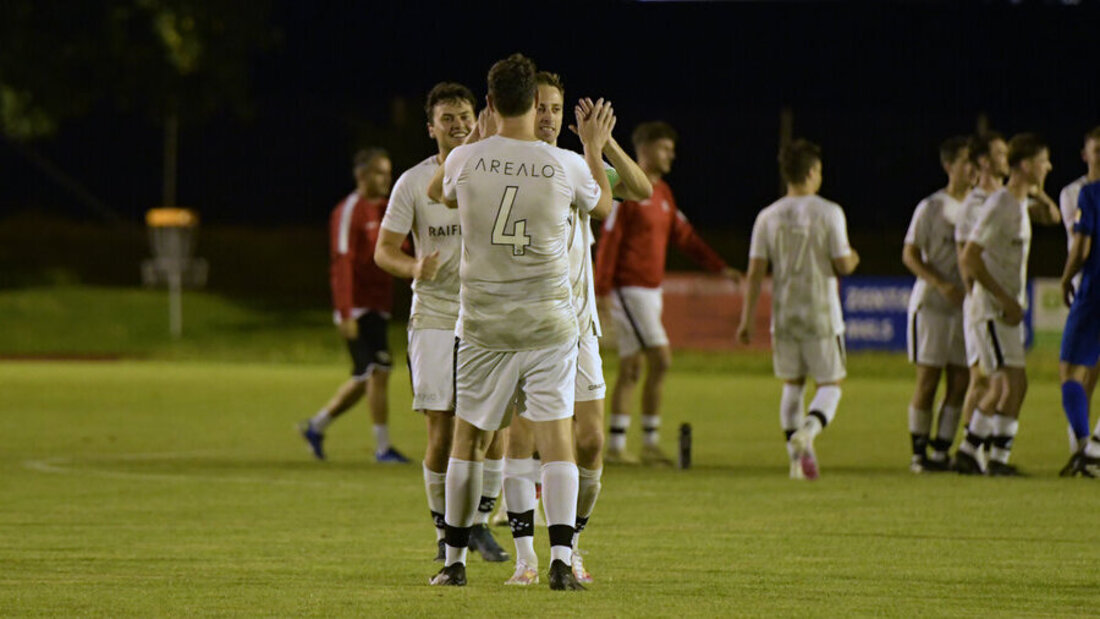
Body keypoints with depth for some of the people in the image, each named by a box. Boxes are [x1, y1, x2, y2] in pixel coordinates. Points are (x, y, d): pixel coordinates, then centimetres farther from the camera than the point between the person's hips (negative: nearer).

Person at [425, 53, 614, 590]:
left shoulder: (467, 160, -6)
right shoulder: (566, 166, -8)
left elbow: (437, 192, 19)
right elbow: (602, 206, 15)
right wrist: (594, 148, 28)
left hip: (482, 323, 1)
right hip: (548, 322, -1)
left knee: (468, 437, 11)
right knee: (556, 436, -2)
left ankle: (454, 560, 16)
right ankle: (561, 558, -14)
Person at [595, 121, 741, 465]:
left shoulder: (663, 193, 14)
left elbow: (684, 236, 19)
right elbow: (608, 243, -15)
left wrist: (720, 267, 12)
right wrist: (601, 291, -18)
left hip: (651, 290, 9)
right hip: (629, 290, -9)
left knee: (631, 370, 9)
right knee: (660, 360, -14)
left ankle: (615, 446, 12)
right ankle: (650, 443, -10)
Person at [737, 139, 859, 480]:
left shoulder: (768, 217, 1)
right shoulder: (828, 213, -9)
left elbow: (755, 272, -1)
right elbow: (843, 265, -8)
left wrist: (747, 319, 3)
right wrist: (852, 260, 17)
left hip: (783, 314, 3)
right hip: (822, 314, -3)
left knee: (792, 384, 16)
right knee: (830, 384, 6)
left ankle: (796, 455, 9)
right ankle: (808, 429, -23)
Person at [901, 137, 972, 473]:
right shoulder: (931, 208, -5)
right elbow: (910, 255, -6)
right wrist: (941, 284, -19)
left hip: (966, 306, 5)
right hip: (931, 304, -4)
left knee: (960, 382, 1)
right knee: (927, 380, -3)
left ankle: (942, 451, 8)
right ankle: (919, 451, 5)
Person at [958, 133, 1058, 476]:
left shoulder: (1020, 202, 11)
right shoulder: (999, 206, -17)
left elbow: (1052, 215, 32)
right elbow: (969, 259, -20)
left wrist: (1038, 193, 10)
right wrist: (1005, 299, -20)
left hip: (1009, 310, 9)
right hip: (992, 309, -9)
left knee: (1002, 388, 13)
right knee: (1014, 382, -15)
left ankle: (966, 451, 22)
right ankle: (999, 457, -13)